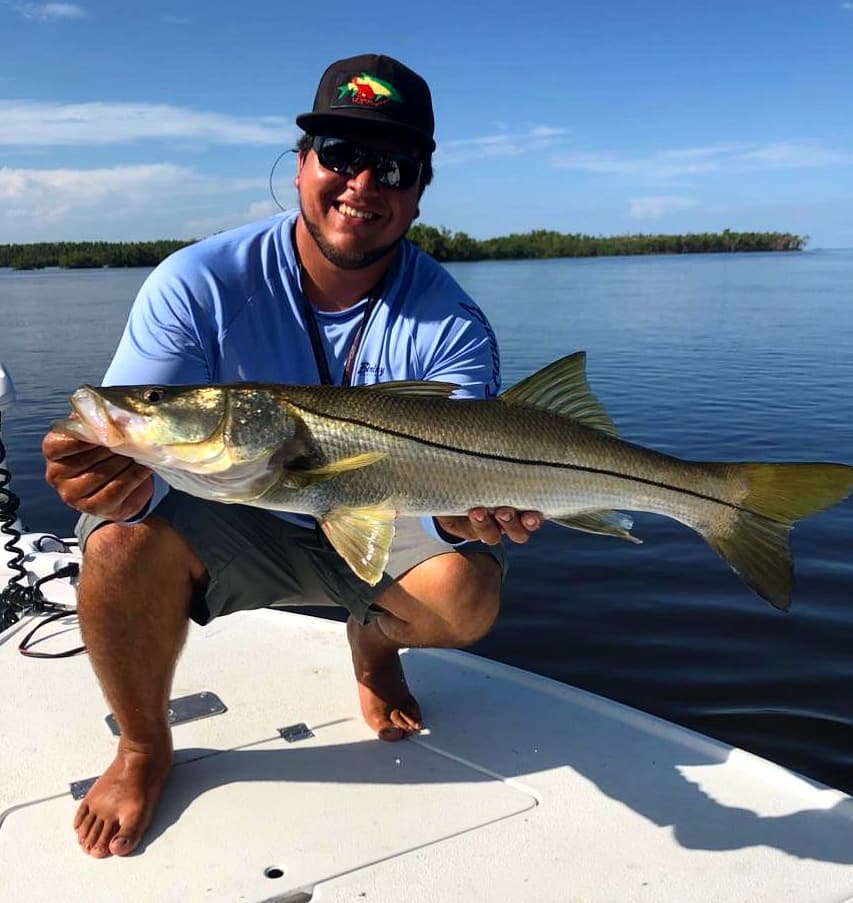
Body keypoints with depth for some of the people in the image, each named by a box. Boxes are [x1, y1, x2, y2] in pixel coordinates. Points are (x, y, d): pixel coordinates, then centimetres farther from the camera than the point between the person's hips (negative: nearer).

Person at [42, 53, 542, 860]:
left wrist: (466, 512, -47)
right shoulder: (198, 284, -18)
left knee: (466, 596, -27)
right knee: (124, 538, -29)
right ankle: (143, 748, 1)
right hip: (233, 525, 0)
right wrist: (116, 479, -46)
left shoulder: (451, 328, -18)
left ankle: (372, 645, 14)